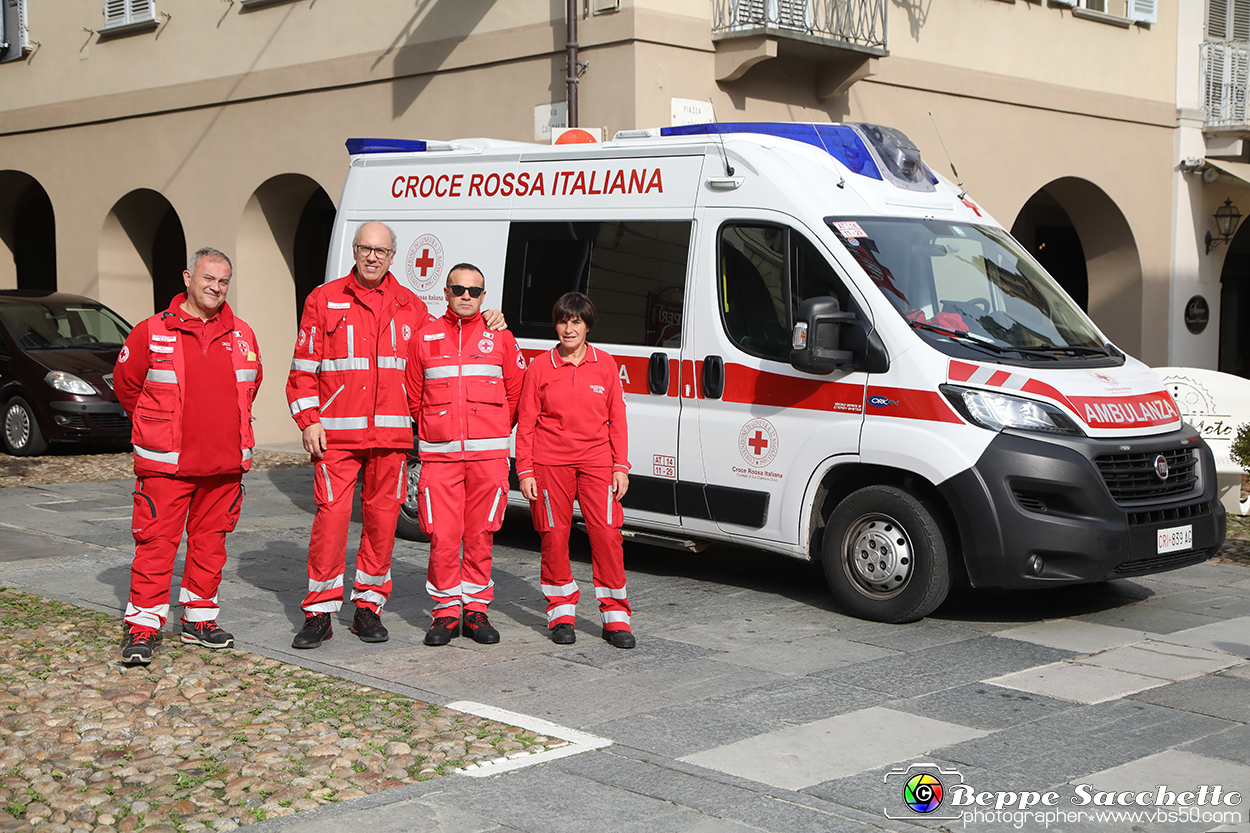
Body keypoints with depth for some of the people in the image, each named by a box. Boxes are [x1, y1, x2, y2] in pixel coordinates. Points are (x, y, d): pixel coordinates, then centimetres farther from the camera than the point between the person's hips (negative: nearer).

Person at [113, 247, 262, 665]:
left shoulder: (241, 336, 9)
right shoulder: (152, 332, -2)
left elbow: (250, 385, 24)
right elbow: (125, 383, 7)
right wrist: (157, 429, 11)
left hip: (225, 464, 4)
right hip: (166, 463, -4)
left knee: (210, 540, 10)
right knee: (156, 542, -5)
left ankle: (199, 618, 22)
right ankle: (142, 626, 1)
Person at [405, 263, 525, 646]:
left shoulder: (500, 337, 8)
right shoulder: (425, 337, 8)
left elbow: (516, 393, 11)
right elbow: (413, 396, 15)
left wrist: (493, 432, 11)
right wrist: (431, 430, 12)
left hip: (488, 455, 0)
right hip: (439, 455, 0)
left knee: (480, 534, 3)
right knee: (442, 536, -4)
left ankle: (476, 609, 13)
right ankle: (447, 611, 7)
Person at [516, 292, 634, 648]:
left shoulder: (605, 365, 7)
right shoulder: (540, 367, 4)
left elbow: (617, 418, 9)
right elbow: (526, 422, 5)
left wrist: (621, 466, 4)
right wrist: (525, 471, 0)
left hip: (596, 461, 1)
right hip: (550, 462, 0)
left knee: (607, 532, -6)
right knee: (554, 535, 1)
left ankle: (615, 615, 4)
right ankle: (561, 611, 15)